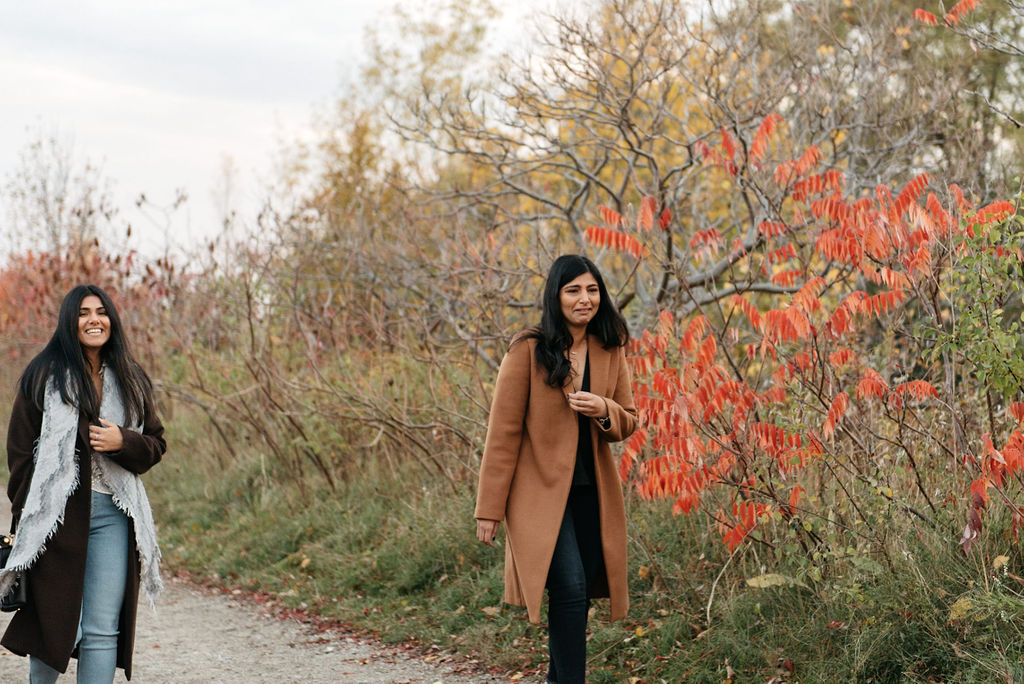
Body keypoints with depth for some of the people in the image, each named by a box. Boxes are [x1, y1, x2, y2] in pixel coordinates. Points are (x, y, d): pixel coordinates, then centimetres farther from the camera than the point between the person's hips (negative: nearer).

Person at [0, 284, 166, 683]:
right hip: (57, 513, -2)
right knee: (55, 624, 0)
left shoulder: (130, 381, 13)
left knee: (103, 631, -2)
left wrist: (123, 442, -6)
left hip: (112, 514, 3)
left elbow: (155, 444, 15)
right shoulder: (44, 376, 3)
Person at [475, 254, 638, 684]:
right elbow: (503, 432, -8)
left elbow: (628, 423, 13)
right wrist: (490, 508, -10)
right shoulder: (528, 351, -8)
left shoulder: (610, 352, 7)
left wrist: (604, 411, -12)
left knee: (578, 593, 9)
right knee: (571, 588, -18)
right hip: (542, 491, -5)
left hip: (592, 494, 5)